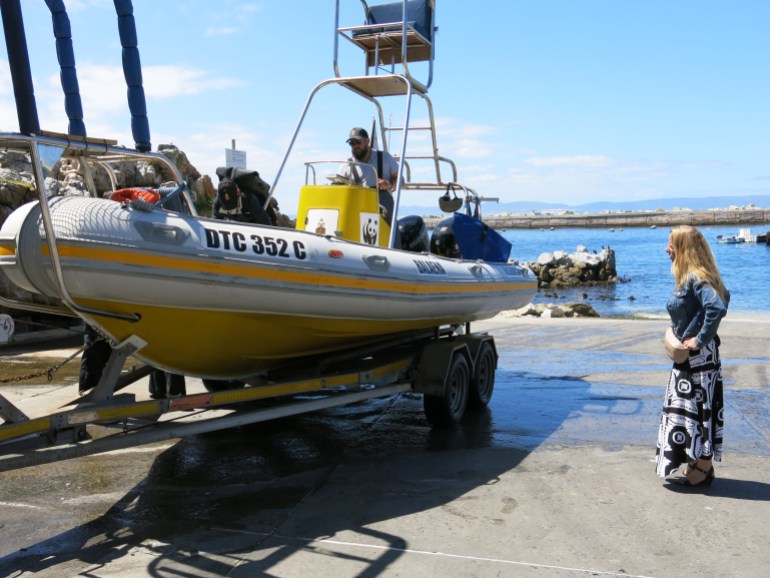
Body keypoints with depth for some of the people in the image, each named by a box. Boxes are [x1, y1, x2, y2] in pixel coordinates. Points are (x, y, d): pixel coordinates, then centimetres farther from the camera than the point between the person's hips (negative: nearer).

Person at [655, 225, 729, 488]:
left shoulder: (695, 279, -20)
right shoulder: (689, 277, 8)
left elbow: (718, 307, -34)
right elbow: (723, 296, 19)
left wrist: (701, 339, -24)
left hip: (699, 357, -10)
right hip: (689, 357, 10)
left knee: (699, 408, 1)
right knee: (689, 408, 17)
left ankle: (703, 469, 13)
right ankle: (697, 465, 28)